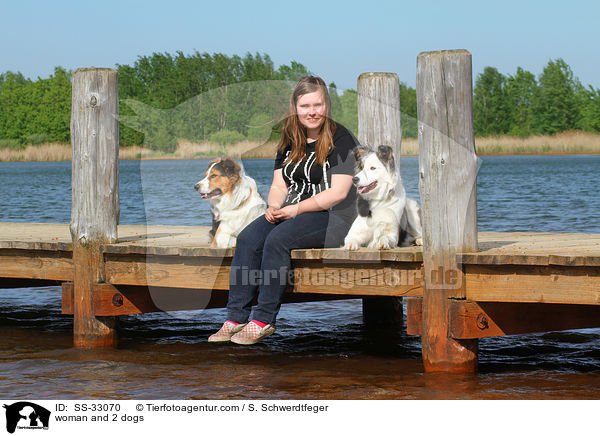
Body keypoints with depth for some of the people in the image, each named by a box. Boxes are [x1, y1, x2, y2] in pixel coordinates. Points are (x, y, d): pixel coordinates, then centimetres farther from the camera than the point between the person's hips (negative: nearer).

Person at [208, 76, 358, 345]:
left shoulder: (340, 139, -6)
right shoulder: (290, 142, 15)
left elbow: (338, 192, -13)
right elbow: (279, 185, 14)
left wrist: (297, 209, -18)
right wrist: (274, 207, -9)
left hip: (332, 215, -6)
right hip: (291, 212, 6)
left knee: (278, 239, -31)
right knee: (248, 238, -20)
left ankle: (264, 320, -26)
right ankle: (236, 317, -22)